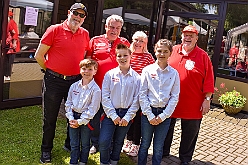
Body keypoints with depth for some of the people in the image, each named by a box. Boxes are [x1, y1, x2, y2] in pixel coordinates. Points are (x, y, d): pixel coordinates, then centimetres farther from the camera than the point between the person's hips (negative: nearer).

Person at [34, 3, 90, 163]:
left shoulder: (85, 34, 4)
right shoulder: (55, 30, -7)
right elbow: (39, 55, -4)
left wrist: (82, 72, 11)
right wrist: (50, 71, 2)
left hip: (76, 80, 4)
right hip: (54, 81, -3)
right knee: (50, 117, 8)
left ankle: (70, 144, 36)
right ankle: (46, 150, 26)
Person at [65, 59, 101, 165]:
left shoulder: (96, 89, -13)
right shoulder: (74, 86, 1)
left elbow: (92, 109, -14)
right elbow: (68, 103, 6)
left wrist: (80, 121, -15)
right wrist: (71, 118, -5)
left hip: (86, 119, -3)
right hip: (74, 117, 3)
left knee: (85, 144, 13)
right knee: (74, 144, 13)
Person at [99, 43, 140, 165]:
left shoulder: (136, 77, -1)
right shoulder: (110, 74, -3)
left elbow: (136, 100, -1)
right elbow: (105, 97, -5)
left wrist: (128, 117, -7)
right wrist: (113, 115, -9)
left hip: (127, 115, 1)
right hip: (111, 114, -1)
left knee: (118, 142, 15)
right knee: (104, 141, -8)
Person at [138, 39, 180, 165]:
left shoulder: (174, 73, 1)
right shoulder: (147, 70, -2)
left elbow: (175, 97, 0)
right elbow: (142, 94, -4)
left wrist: (163, 116, -6)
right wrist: (150, 115, -8)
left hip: (165, 114, 1)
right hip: (148, 112, 0)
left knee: (158, 147, 10)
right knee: (144, 144, 10)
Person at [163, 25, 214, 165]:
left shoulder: (203, 56, -5)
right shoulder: (172, 51, 1)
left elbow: (209, 80, -6)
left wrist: (207, 99, -9)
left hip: (192, 105, -2)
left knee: (190, 133, 12)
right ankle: (163, 152, 41)